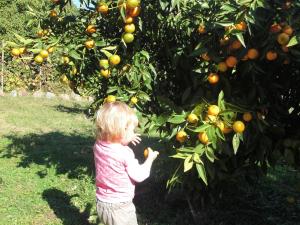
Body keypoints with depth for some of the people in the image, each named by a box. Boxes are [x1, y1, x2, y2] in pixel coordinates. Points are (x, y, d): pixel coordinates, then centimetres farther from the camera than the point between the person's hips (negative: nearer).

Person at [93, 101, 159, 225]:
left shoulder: (98, 145, -7)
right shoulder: (125, 154, -26)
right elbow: (139, 176, -15)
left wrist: (126, 139, 7)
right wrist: (150, 159, -2)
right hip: (120, 207, -6)